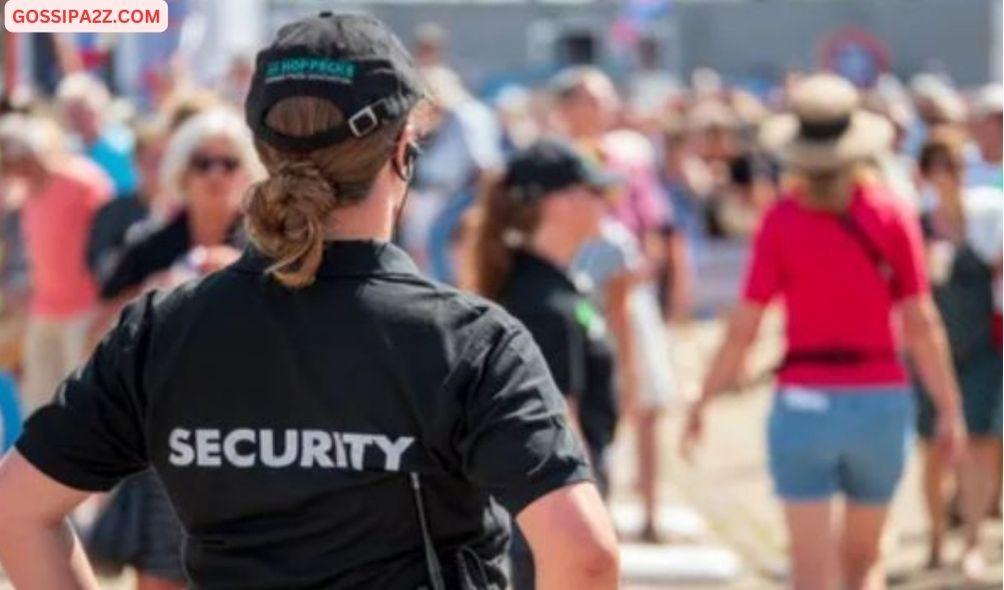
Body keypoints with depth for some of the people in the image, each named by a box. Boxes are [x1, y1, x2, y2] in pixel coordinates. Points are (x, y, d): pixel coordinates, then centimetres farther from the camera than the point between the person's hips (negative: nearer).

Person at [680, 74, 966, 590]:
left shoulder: (781, 222, -5)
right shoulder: (893, 217, -1)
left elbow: (743, 329, -5)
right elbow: (922, 325, -3)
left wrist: (702, 402, 4)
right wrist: (950, 408, 4)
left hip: (805, 400, -2)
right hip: (882, 397, 2)